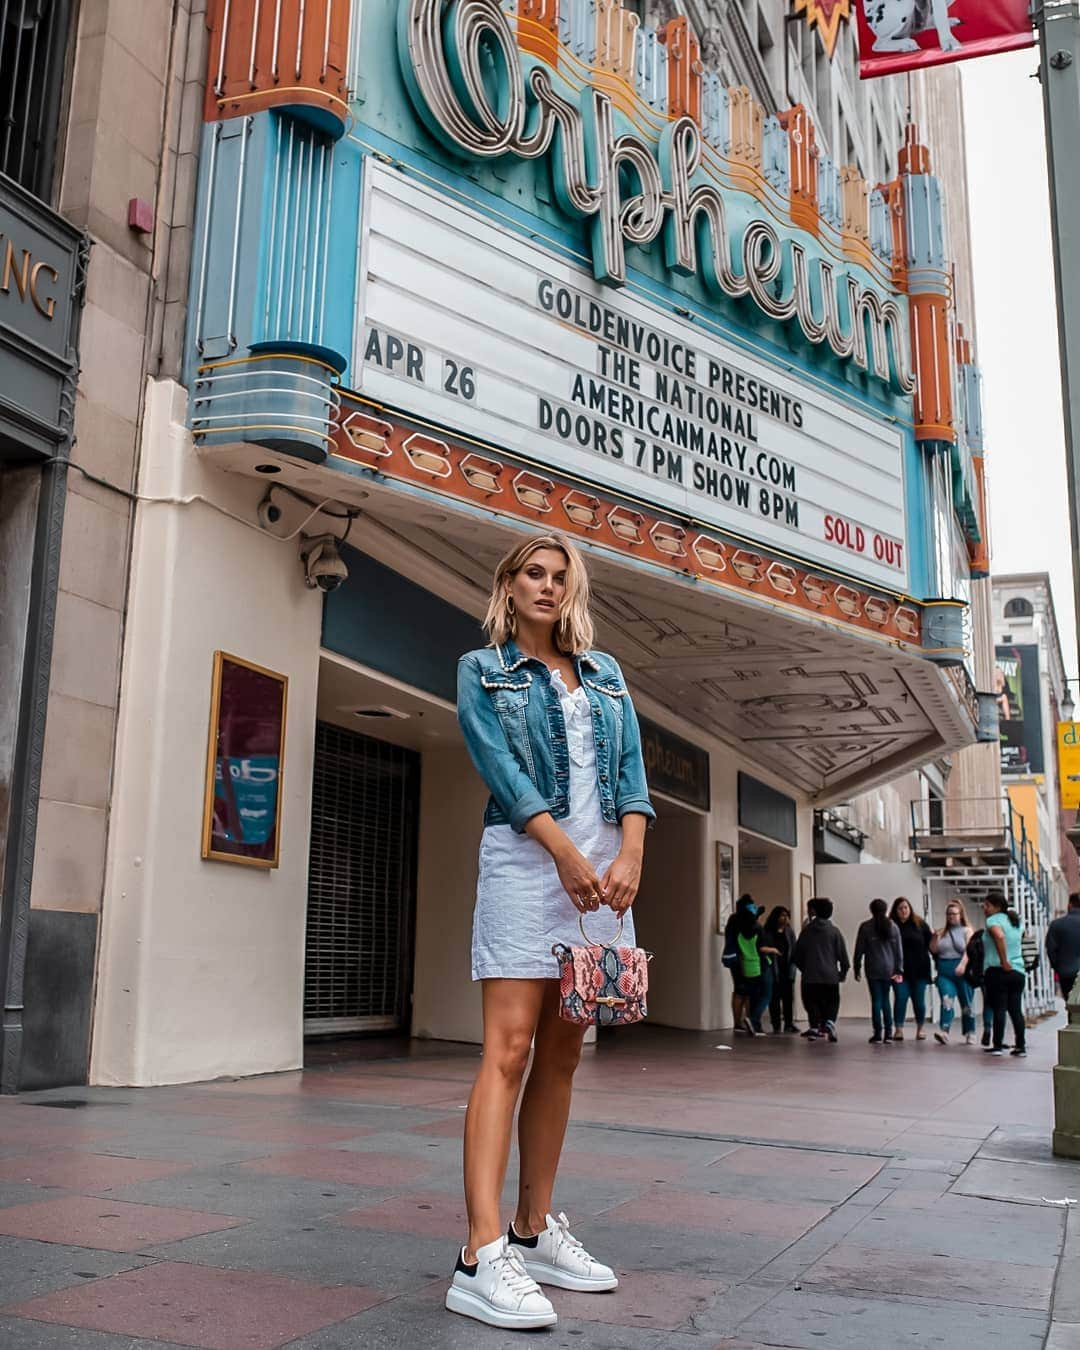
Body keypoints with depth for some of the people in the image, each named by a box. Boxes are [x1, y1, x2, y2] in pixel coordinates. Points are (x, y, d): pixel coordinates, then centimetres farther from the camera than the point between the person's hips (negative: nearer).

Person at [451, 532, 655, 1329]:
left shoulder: (606, 673, 18)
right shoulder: (483, 671, 7)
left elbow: (630, 769, 9)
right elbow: (501, 768, -7)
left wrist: (630, 855, -8)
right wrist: (567, 854, -18)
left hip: (608, 864, 5)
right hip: (527, 858, -5)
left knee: (562, 1054, 7)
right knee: (509, 1049, -13)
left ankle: (535, 1231, 15)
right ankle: (483, 1258, -16)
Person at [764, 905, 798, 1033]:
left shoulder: (790, 931, 9)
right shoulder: (767, 932, -4)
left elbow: (794, 949, 8)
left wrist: (793, 966, 0)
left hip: (788, 969, 4)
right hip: (773, 970, -4)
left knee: (788, 997, 6)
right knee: (775, 998, -1)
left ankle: (789, 1023, 17)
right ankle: (776, 1025, 6)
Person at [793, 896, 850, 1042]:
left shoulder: (806, 930, 2)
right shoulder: (834, 931, -2)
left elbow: (797, 953, 6)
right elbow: (842, 953, -2)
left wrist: (802, 967, 19)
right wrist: (843, 972, 10)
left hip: (810, 976, 1)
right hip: (830, 975, -1)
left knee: (812, 1003, 11)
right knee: (831, 1003, 7)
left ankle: (814, 1027, 3)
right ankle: (829, 1022, -16)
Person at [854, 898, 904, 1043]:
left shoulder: (865, 927, -4)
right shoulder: (893, 927, 3)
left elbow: (859, 950, -3)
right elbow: (899, 950, 4)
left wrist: (857, 968, 4)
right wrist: (899, 970, 8)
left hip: (873, 969, -3)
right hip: (889, 969, 3)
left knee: (876, 1000, 0)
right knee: (886, 999, 13)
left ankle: (878, 1034, -3)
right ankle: (888, 1033, 11)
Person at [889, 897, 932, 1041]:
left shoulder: (920, 924, 2)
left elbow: (930, 944, 3)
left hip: (919, 969, 1)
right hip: (900, 970, -1)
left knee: (918, 1000, 8)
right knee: (900, 998, -4)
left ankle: (921, 1028, 22)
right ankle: (898, 1029, 0)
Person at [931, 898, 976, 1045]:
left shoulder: (967, 930, 3)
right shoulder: (942, 931, 13)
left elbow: (969, 950, -10)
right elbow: (933, 950, 13)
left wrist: (963, 965, -25)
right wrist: (935, 937, -4)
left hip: (962, 972, -2)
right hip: (944, 972, 2)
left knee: (966, 1004, 7)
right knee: (947, 1001, -14)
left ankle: (970, 1034, 18)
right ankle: (944, 1032, -25)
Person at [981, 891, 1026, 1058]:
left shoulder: (993, 920, -8)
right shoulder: (1015, 920, 15)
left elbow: (999, 936, -27)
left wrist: (1004, 962, -22)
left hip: (997, 971, -6)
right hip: (1018, 971, 6)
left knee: (999, 1009, -3)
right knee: (1016, 1010, 7)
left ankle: (998, 1046, 0)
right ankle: (1021, 1046, 6)